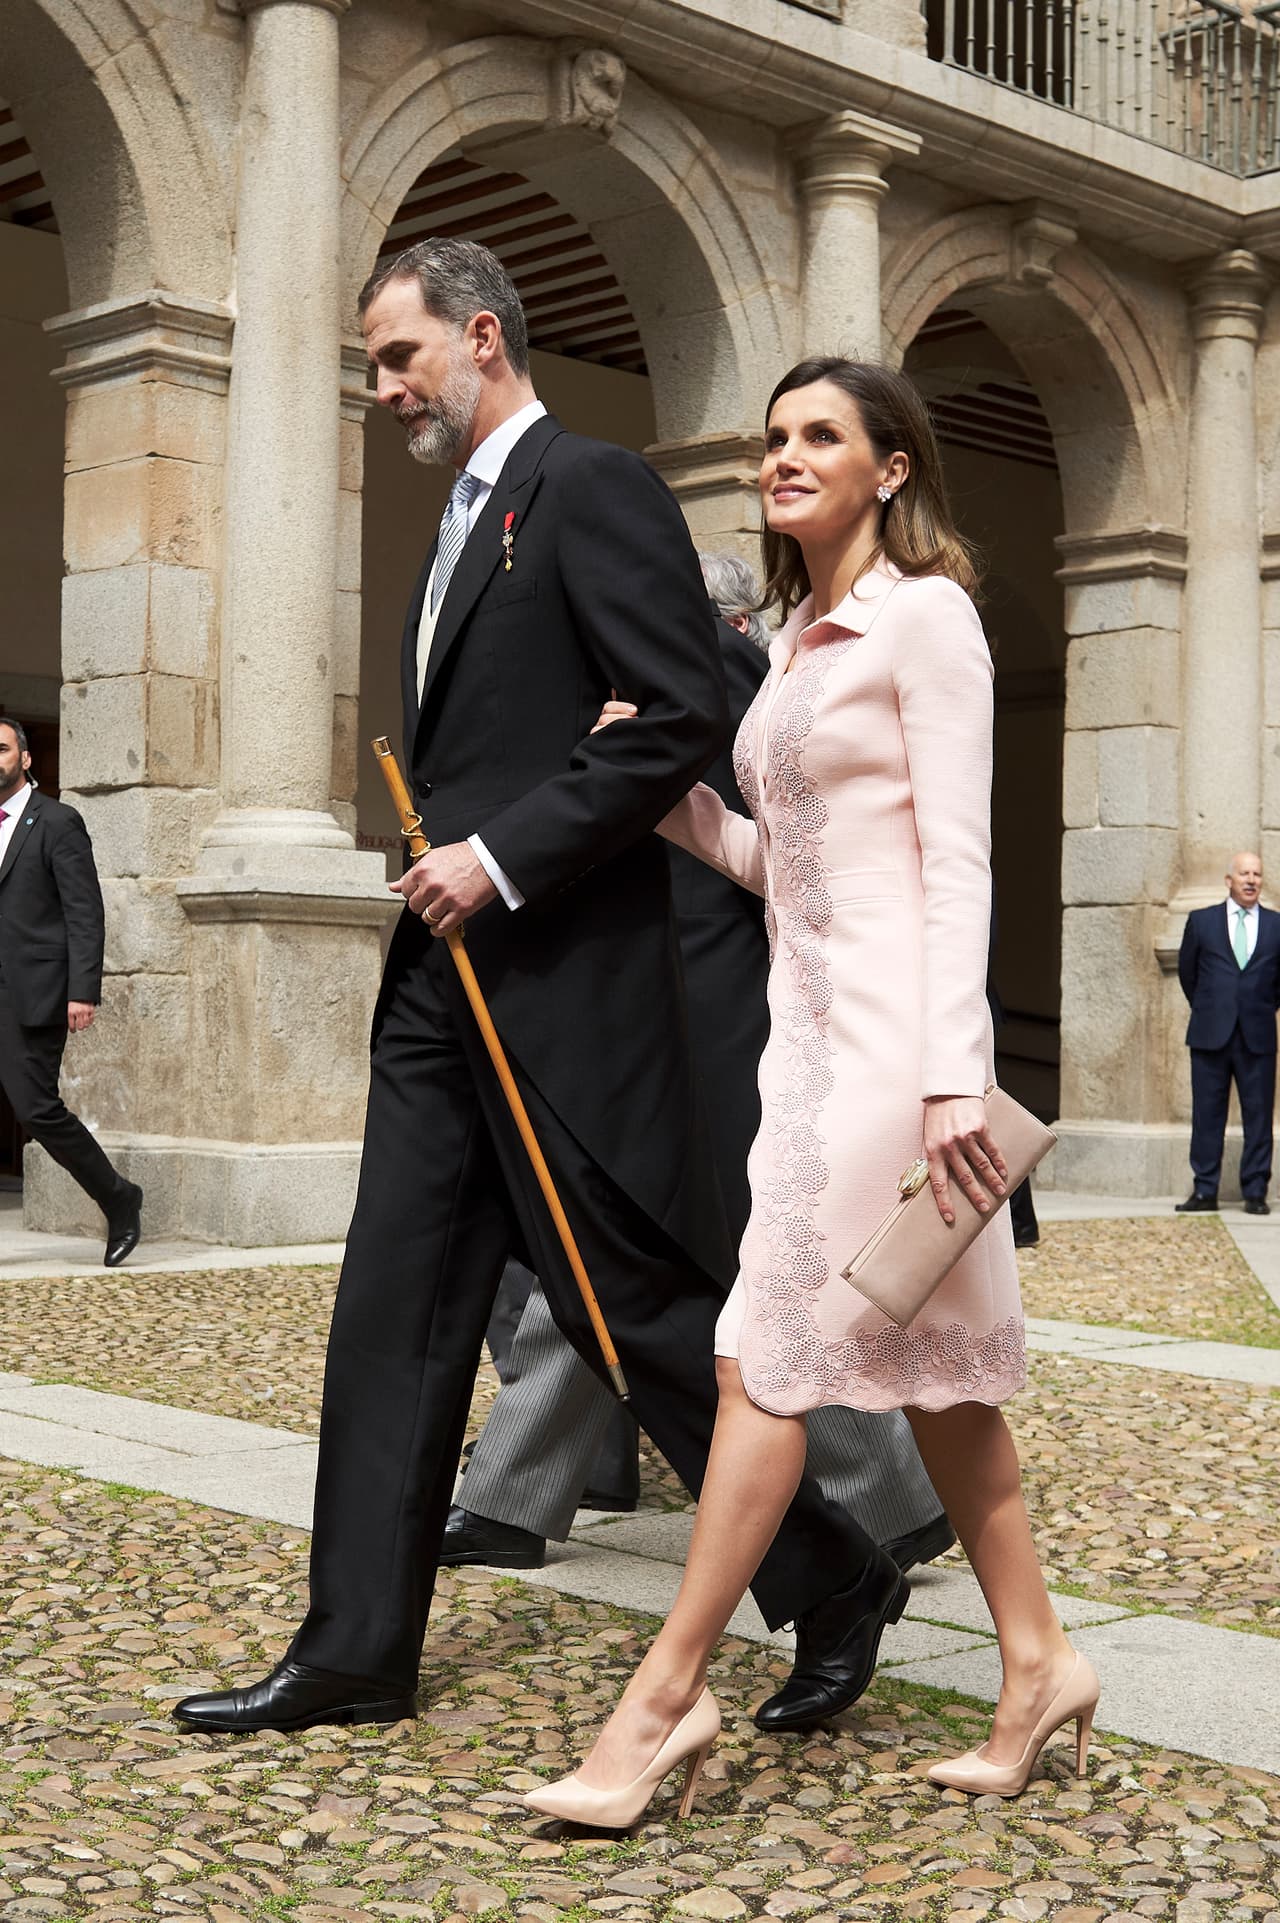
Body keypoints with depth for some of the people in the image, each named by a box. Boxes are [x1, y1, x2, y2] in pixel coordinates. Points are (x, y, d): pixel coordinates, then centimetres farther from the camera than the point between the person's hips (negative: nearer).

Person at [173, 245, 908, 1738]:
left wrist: (502, 861, -18)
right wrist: (442, 864, 10)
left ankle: (835, 1583, 17)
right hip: (444, 984, 9)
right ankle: (356, 1650, 15)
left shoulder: (594, 489, -7)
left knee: (645, 1307, -1)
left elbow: (683, 717, -18)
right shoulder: (464, 525, 21)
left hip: (565, 981, -9)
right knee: (394, 1309, 7)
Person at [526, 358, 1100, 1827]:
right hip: (809, 1017, 9)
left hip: (886, 1021, -9)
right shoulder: (800, 640, 18)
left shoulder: (926, 618, -6)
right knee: (926, 1359, 11)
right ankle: (1036, 1663, 20)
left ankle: (668, 1694, -1)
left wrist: (952, 1076, -20)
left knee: (766, 1350, -8)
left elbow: (956, 861, -13)